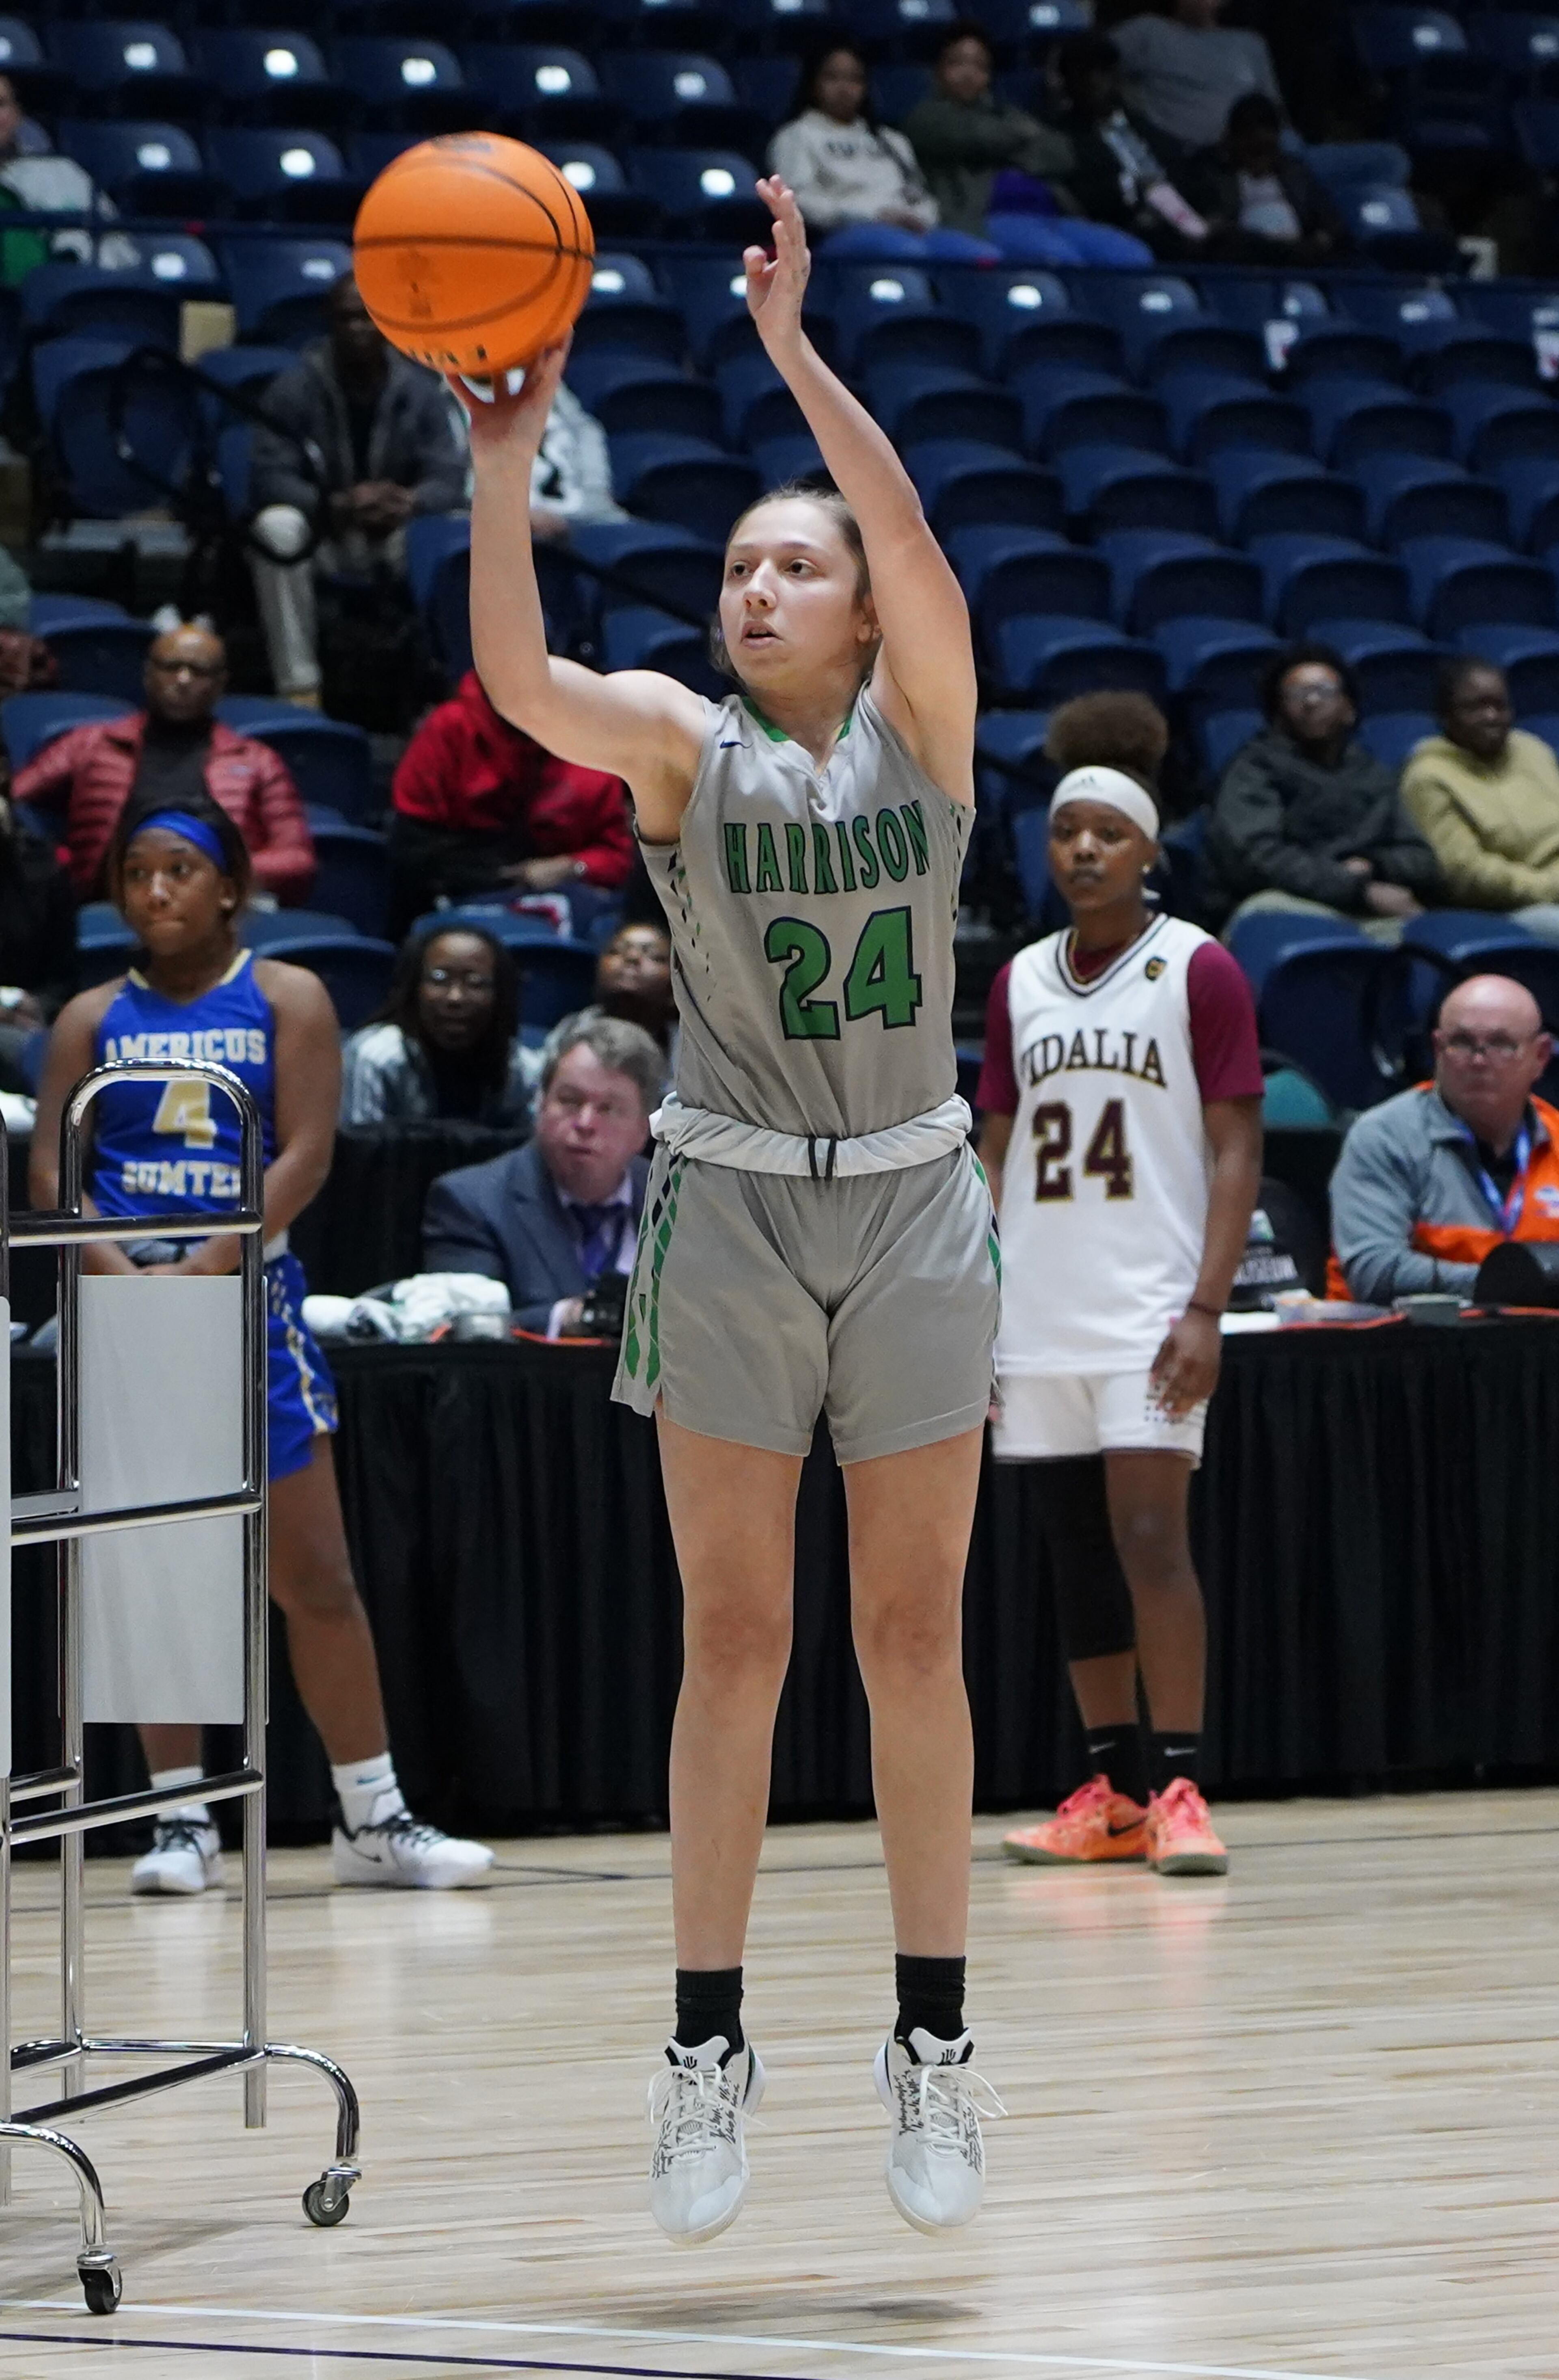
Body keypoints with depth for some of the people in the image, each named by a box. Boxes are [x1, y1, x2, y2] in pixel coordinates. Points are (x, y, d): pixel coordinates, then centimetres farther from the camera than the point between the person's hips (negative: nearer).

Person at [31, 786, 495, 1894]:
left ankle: (375, 1820, 3)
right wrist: (121, 1274, -16)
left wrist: (202, 1269, -18)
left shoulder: (287, 1000, 4)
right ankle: (184, 1818, 9)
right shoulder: (94, 1020, 10)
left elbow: (305, 1156, -6)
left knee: (316, 1576, -3)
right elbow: (51, 1173, 2)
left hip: (248, 1295, -2)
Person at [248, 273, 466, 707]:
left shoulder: (419, 391, -1)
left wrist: (410, 502, -34)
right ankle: (298, 684, -34)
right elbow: (269, 477, -15)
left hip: (397, 539, 1)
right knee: (276, 526, -35)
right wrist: (338, 505, -34)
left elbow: (449, 477, -9)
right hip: (324, 539, -1)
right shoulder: (294, 390, -8)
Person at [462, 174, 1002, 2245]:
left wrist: (792, 345, -26)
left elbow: (913, 537, -19)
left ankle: (933, 2045, 10)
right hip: (732, 1209, 0)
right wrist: (506, 464, -35)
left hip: (914, 1206, 0)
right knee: (734, 1638, 1)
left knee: (915, 1635, 3)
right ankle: (709, 2050, 7)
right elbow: (517, 681, -22)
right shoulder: (683, 742, -2)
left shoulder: (921, 722, 0)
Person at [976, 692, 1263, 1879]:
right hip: (1044, 1312, 5)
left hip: (1150, 1310, -5)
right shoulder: (1021, 983, 11)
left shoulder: (1199, 970, -4)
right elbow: (998, 1154, 15)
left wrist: (1206, 1309, -15)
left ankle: (1181, 1792, -12)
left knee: (1149, 1536, -13)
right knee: (1079, 1548, 8)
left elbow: (1237, 1151, -6)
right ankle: (1114, 1793, 14)